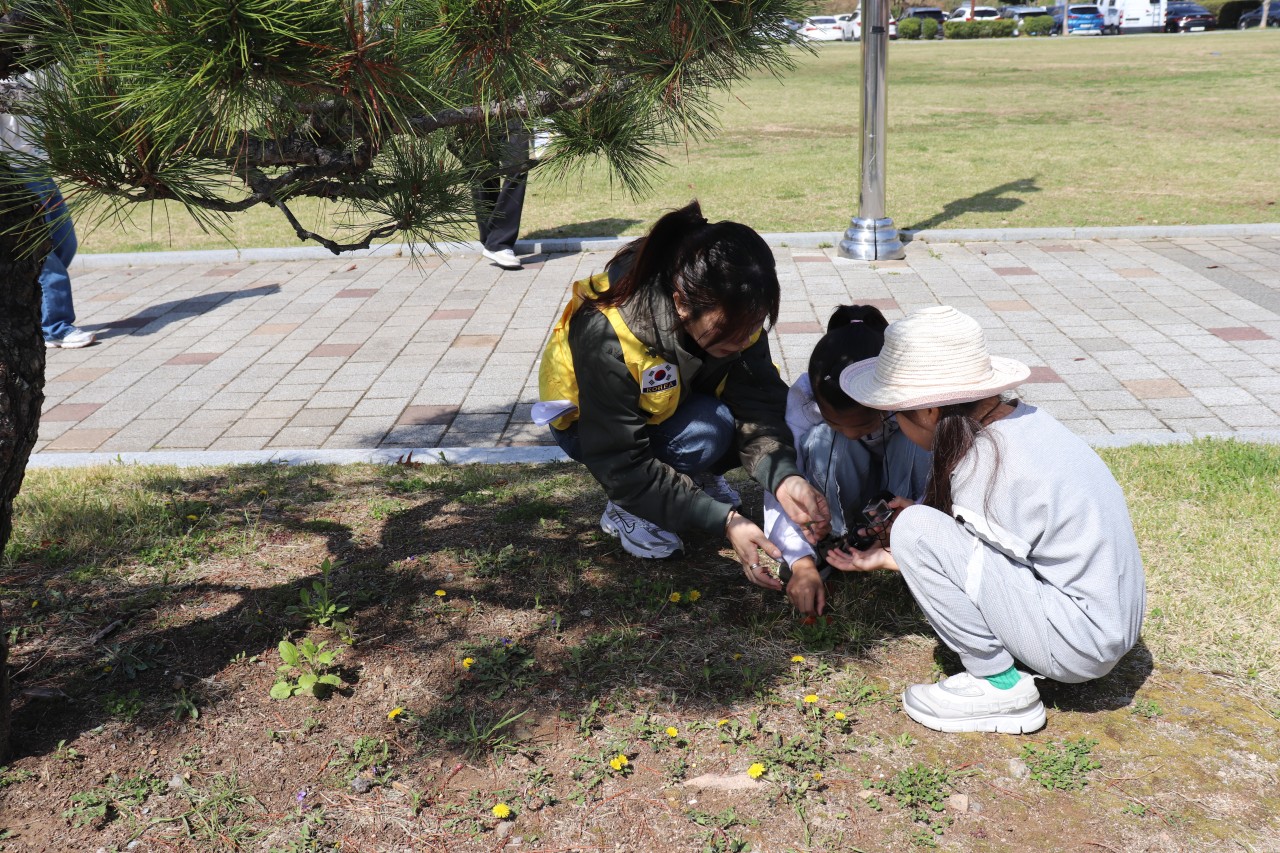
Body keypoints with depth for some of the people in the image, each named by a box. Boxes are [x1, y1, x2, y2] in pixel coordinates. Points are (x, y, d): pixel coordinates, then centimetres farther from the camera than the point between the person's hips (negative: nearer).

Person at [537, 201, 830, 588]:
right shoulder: (609, 337, -39)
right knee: (707, 428, -33)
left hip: (680, 406, 5)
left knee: (783, 410, -19)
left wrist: (783, 477, -45)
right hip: (591, 425, -5)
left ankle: (693, 478, 4)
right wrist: (724, 520, -40)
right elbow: (623, 467, -35)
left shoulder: (733, 316, -24)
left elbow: (758, 404, -25)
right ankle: (625, 511, -9)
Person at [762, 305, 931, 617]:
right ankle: (826, 545, -14)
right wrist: (802, 562, -42)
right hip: (847, 485, 1)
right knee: (821, 441, -33)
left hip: (903, 479, 0)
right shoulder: (803, 397, -30)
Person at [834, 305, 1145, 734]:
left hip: (1082, 645, -9)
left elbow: (976, 568, -10)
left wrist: (888, 558, 2)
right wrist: (917, 512, 16)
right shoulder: (1020, 419, 3)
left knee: (915, 532, -17)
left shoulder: (986, 465, -21)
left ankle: (999, 686, -7)